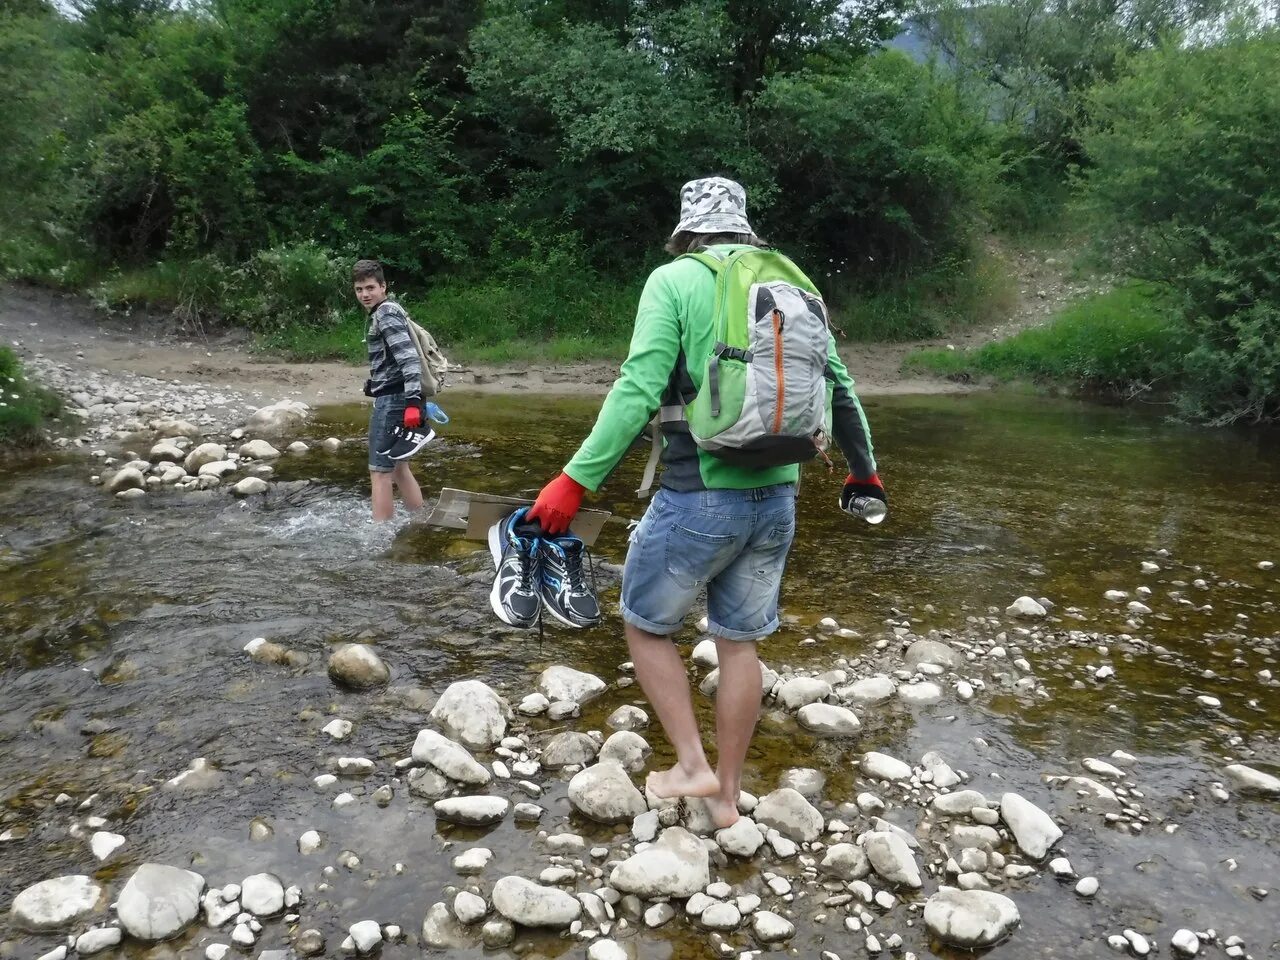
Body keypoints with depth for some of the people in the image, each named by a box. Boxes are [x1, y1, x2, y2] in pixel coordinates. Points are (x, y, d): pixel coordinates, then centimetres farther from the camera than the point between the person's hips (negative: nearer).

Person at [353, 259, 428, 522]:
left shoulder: (385, 313, -12)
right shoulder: (389, 311, 19)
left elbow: (409, 358, -24)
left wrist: (413, 402, -32)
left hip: (391, 399, -10)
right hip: (395, 397, 10)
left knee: (380, 471, -6)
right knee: (398, 467, 17)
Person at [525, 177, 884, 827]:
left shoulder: (674, 282, -5)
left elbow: (639, 390, -17)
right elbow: (838, 388, 14)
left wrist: (575, 480, -16)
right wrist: (864, 470, 27)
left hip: (699, 499, -5)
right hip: (777, 498, 6)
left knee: (645, 625, 16)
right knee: (740, 642, 17)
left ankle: (691, 764, 15)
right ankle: (727, 793, 29)